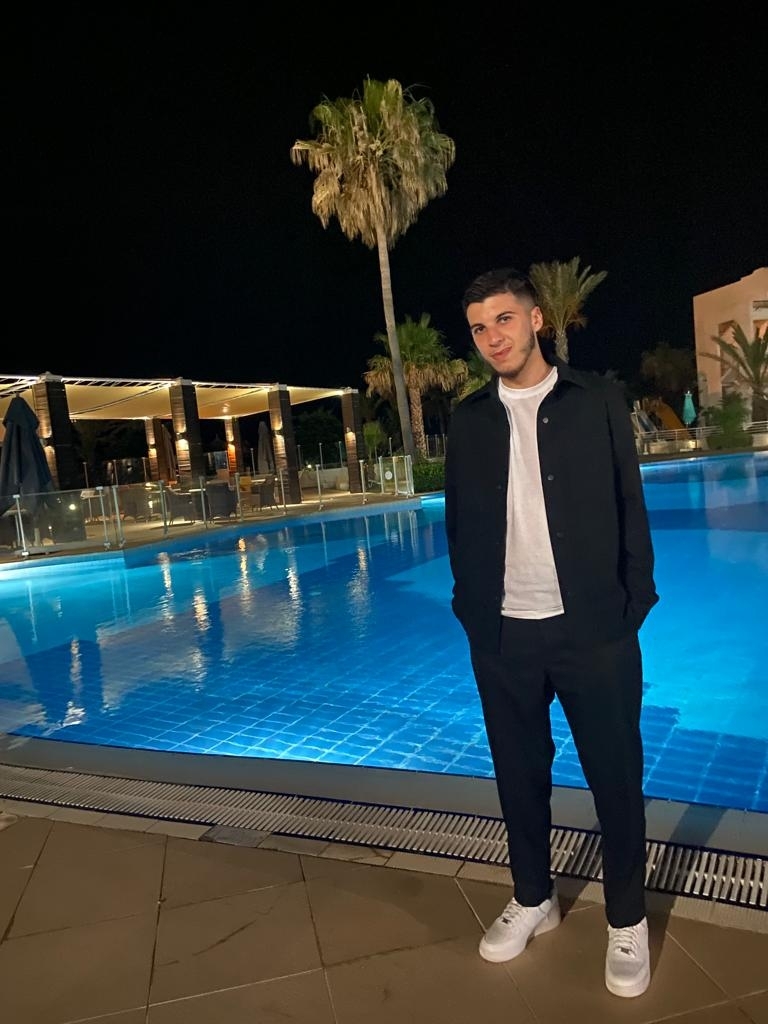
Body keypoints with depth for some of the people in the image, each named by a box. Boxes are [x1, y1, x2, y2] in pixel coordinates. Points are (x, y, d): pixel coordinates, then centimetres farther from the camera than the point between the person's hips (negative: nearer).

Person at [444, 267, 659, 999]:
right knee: (519, 774, 15)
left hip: (592, 628, -2)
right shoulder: (468, 421, 6)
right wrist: (470, 609, 3)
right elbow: (458, 523, 9)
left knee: (615, 776, 10)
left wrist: (634, 605, -5)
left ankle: (627, 920, 33)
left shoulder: (598, 401, 1)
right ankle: (532, 899, 38)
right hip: (503, 636, 2)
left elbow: (631, 507, 1)